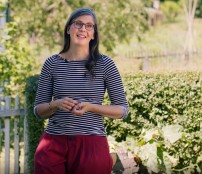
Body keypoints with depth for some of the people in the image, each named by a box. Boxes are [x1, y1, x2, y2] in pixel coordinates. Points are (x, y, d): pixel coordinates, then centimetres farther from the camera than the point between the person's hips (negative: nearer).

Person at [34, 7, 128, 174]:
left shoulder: (105, 64, 0)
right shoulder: (52, 64, 4)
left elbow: (122, 110, 1)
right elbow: (38, 110, 9)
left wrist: (91, 107, -14)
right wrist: (56, 105, -13)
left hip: (92, 143, -1)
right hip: (54, 143, 1)